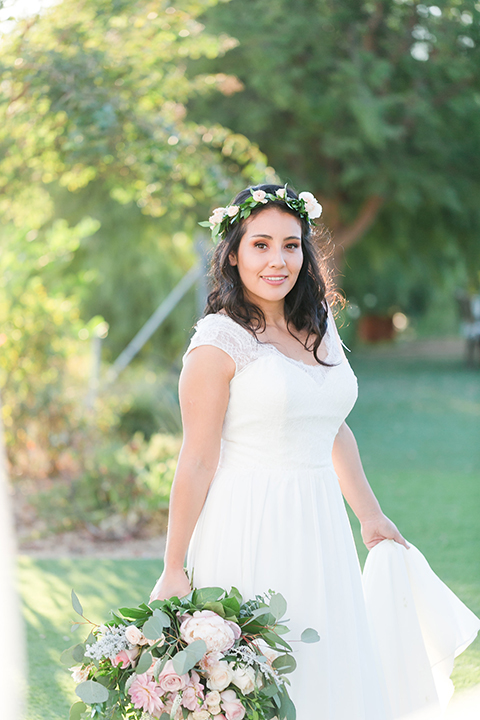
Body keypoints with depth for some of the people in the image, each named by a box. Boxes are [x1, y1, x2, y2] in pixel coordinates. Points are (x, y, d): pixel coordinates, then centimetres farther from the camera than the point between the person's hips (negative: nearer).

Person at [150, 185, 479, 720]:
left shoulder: (320, 328, 10)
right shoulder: (220, 340, -11)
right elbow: (198, 461, -12)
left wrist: (371, 518, 29)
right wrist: (174, 570, -11)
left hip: (318, 530, 6)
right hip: (250, 533, -6)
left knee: (331, 676, 10)